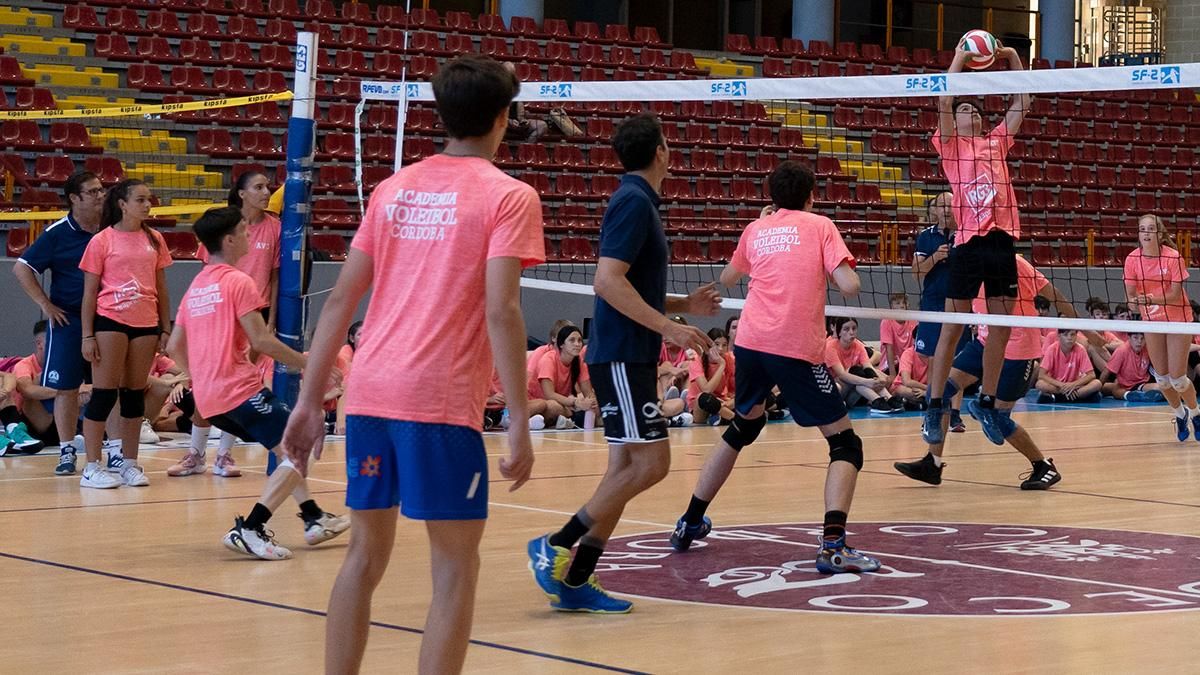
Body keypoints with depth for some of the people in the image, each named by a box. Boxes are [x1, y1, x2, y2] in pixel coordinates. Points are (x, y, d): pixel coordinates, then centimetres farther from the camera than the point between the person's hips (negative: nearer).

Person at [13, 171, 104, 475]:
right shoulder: (57, 233, -4)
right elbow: (22, 268, -2)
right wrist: (46, 305, -6)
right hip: (67, 320, -2)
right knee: (66, 388, 1)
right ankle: (67, 451, 9)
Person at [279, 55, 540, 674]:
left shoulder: (394, 187, 14)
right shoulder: (509, 196, -2)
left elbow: (340, 300, 11)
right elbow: (500, 311, -12)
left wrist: (309, 399, 15)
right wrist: (520, 424, -10)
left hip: (368, 392, 6)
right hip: (441, 403, -5)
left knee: (366, 552, 16)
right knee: (455, 566, 3)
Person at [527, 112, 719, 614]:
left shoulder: (638, 201, 17)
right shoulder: (634, 201, -12)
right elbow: (607, 280, -23)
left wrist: (685, 304, 15)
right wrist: (667, 326, -23)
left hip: (632, 356, 10)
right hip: (621, 357, -10)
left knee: (628, 467, 8)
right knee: (650, 463, -11)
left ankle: (574, 580, 7)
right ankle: (557, 546, -7)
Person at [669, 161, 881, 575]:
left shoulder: (756, 229, 16)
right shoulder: (819, 226, 5)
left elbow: (726, 280, 34)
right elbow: (849, 286, -6)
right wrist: (828, 269, 16)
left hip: (751, 341, 5)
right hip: (797, 348, -5)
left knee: (744, 425, 29)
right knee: (845, 443, 3)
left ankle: (690, 524, 34)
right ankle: (833, 545, -16)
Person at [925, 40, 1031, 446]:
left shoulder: (997, 142, 19)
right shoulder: (950, 144, 8)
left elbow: (1022, 103, 21)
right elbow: (944, 102, -5)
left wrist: (1013, 59, 16)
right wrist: (959, 60, 1)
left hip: (1003, 241, 4)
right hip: (968, 243, -4)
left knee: (1002, 327, 7)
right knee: (953, 328, -1)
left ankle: (986, 402, 18)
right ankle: (934, 408, 4)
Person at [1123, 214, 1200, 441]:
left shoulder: (1173, 257, -20)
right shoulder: (1132, 260, -10)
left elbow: (1175, 294, -20)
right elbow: (1130, 295, -7)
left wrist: (1150, 299, -36)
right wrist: (1135, 302, -30)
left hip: (1178, 319, -4)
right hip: (1151, 320, 4)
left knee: (1177, 378, -5)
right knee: (1161, 377, 7)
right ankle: (1180, 414, 33)